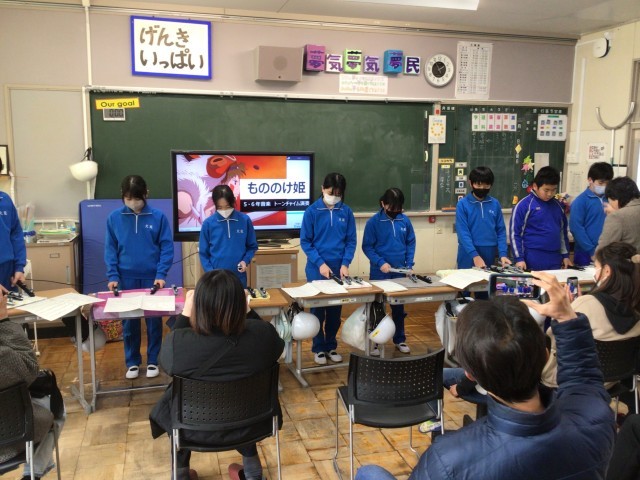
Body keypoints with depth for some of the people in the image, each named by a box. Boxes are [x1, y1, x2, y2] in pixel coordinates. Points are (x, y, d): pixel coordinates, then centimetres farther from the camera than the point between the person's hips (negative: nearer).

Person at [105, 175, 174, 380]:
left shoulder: (158, 217, -6)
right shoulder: (114, 218, -1)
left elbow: (166, 248, -5)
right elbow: (110, 249, 2)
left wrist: (161, 275, -14)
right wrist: (113, 276, -8)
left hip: (152, 278, -1)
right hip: (126, 279, 1)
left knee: (154, 321, 8)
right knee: (129, 323, 10)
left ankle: (153, 361, 23)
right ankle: (132, 362, 25)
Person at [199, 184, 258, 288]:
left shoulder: (245, 220, -3)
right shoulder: (208, 223, -5)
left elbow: (252, 247, 7)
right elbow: (203, 253, 1)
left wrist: (245, 260, -9)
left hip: (239, 276, 1)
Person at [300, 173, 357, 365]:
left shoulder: (346, 212, -1)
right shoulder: (312, 211, -7)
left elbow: (351, 241, 2)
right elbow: (305, 241, -6)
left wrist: (345, 263, -11)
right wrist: (320, 263, -15)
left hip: (339, 269, 2)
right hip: (317, 269, -2)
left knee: (335, 310, 11)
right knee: (318, 309, 7)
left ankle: (331, 346, 26)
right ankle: (319, 348, 20)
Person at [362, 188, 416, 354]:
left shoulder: (405, 220, 0)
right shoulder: (373, 222, -10)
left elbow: (411, 243, 6)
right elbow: (367, 247, -8)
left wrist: (410, 264, -4)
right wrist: (380, 262, -20)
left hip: (400, 272, 3)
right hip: (379, 272, -3)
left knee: (399, 307, 14)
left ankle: (400, 340, 29)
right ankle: (373, 342, 18)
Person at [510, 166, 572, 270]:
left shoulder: (558, 206, 10)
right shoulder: (524, 205, -8)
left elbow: (563, 231, 20)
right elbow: (514, 233, -8)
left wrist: (565, 255, 17)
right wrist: (519, 259, -12)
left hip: (555, 259, 6)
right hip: (533, 260, -5)